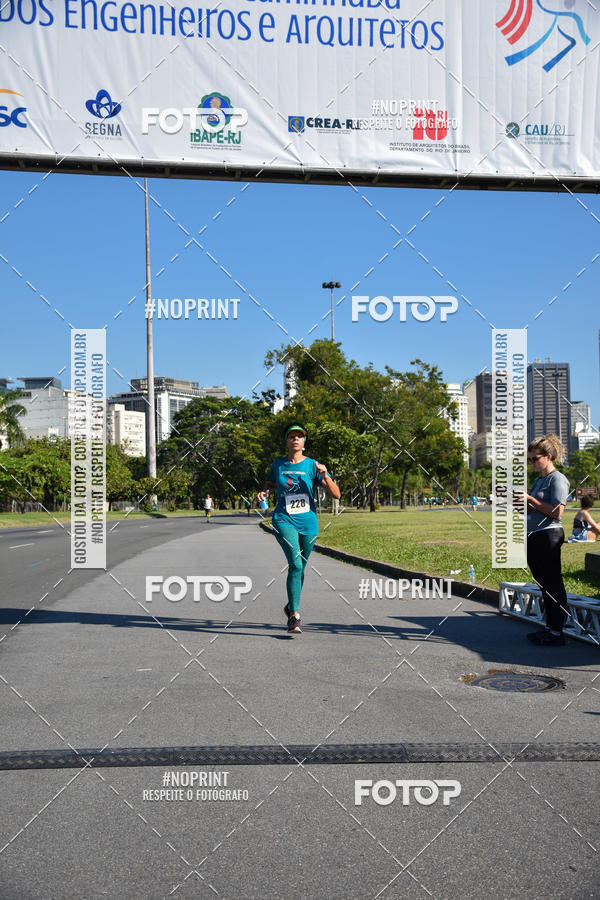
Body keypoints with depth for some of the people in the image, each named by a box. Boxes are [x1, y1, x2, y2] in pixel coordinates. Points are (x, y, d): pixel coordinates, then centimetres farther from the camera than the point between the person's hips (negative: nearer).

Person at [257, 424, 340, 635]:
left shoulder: (312, 465, -1)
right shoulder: (278, 464, 4)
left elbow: (336, 495, -5)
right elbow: (269, 484, 23)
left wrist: (324, 476, -22)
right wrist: (264, 493, 0)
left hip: (308, 522, 1)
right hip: (284, 521, -1)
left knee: (300, 567, 13)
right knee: (295, 564, -20)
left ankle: (291, 605, 39)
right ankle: (294, 616, -14)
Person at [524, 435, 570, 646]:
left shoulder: (557, 479, -8)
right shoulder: (538, 480, 18)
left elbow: (556, 512, -18)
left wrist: (530, 499, -15)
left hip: (549, 534, -9)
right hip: (533, 536, 9)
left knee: (553, 583, -5)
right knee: (544, 583, 14)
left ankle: (557, 632, 0)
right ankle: (549, 626, 22)